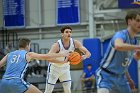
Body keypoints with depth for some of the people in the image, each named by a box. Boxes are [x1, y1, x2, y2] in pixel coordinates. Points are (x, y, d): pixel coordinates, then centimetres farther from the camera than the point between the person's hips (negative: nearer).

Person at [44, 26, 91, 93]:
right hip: (54, 68, -4)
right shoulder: (57, 45, -30)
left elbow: (88, 53, -15)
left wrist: (84, 56, -40)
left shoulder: (75, 43, -17)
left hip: (65, 68, 4)